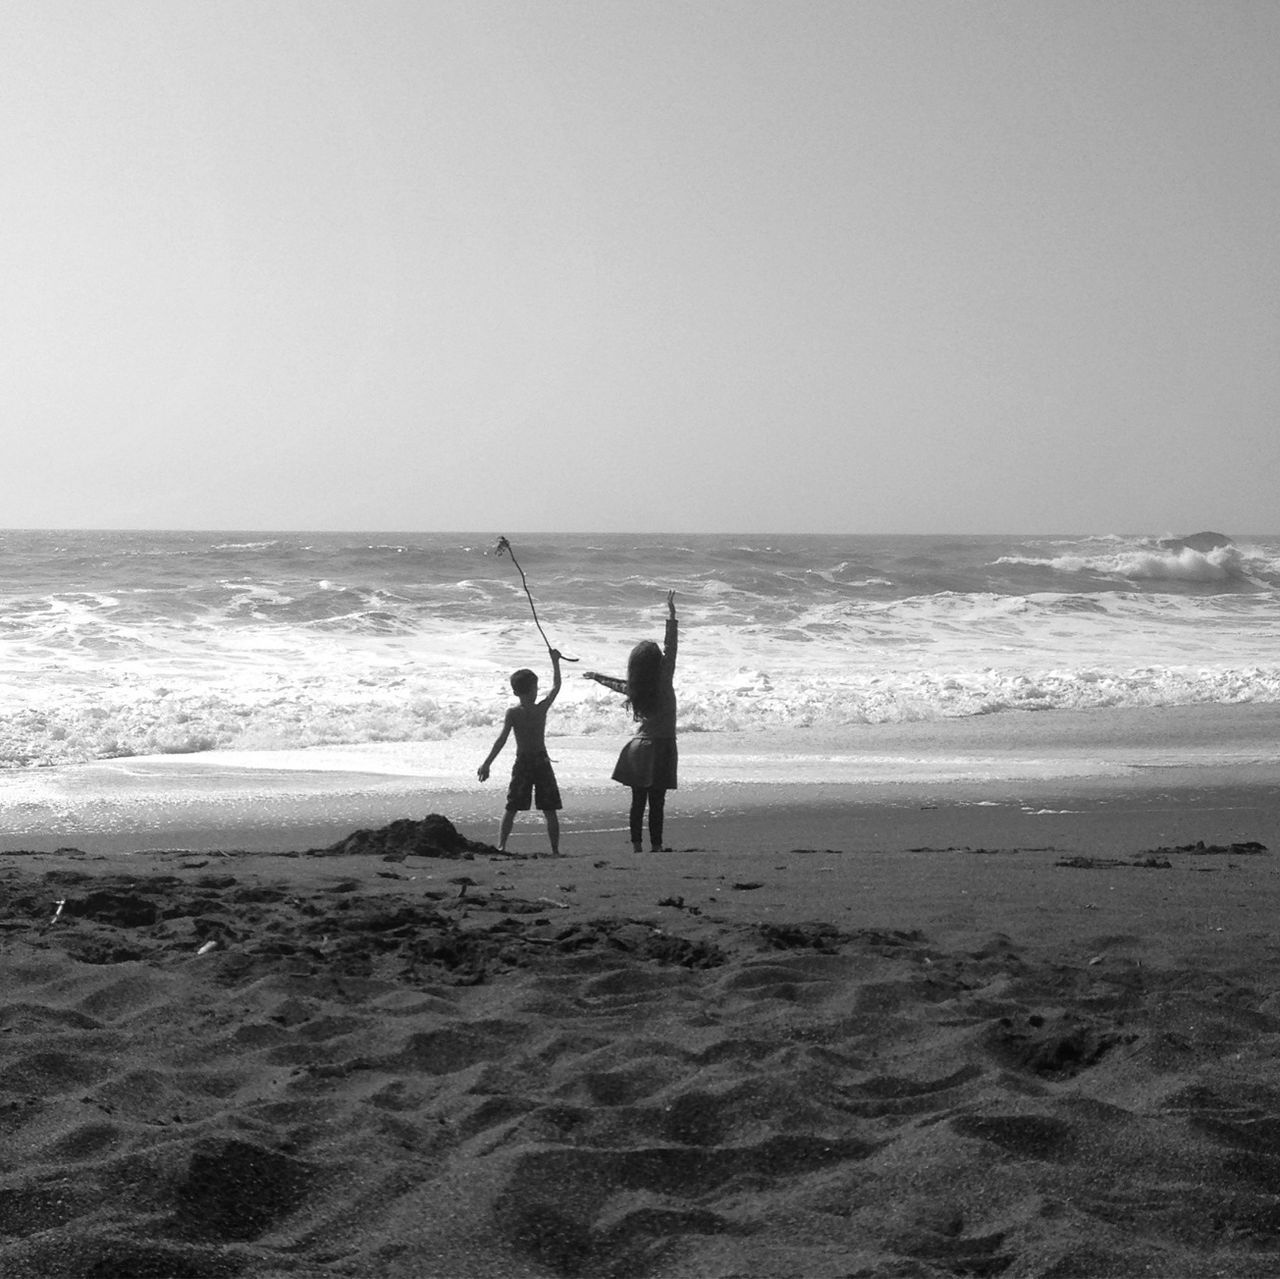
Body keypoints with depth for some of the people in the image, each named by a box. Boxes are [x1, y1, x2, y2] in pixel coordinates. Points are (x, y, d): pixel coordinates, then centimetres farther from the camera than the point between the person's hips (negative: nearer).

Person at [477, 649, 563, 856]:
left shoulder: (512, 713, -8)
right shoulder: (542, 709, -5)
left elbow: (502, 740, -14)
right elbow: (556, 686, 9)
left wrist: (487, 764, -13)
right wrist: (555, 661, 20)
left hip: (522, 763, 0)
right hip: (542, 761, 0)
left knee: (511, 808, 5)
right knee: (550, 811, 5)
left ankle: (501, 844, -4)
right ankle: (555, 850, 3)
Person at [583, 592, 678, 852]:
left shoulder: (633, 689, 2)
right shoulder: (664, 681, -11)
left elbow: (619, 685, 22)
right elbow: (670, 647, -10)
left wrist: (596, 676, 43)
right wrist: (671, 612, -7)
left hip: (639, 746, 5)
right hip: (661, 745, -5)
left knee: (638, 799, 7)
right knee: (656, 800, -4)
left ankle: (636, 843, 6)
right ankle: (656, 844, -5)